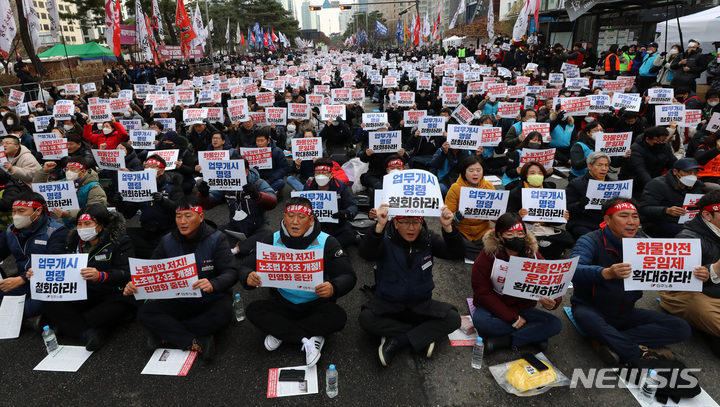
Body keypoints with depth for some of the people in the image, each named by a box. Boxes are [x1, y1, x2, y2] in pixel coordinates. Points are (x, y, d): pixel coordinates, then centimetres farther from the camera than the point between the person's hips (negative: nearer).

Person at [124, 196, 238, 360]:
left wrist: (213, 284, -43)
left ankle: (165, 332, -19)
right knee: (144, 313, -18)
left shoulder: (216, 239, -12)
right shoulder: (168, 241, 1)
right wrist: (135, 285, -20)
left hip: (212, 299, -4)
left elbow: (230, 272, -21)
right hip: (180, 301, 4)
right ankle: (197, 343, -27)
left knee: (222, 315, -36)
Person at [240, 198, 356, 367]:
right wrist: (249, 278, -34)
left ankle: (280, 332, -17)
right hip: (283, 305, 3)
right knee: (253, 310, -21)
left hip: (316, 306, -2)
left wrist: (333, 288, -43)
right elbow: (246, 267, -7)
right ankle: (309, 338, -20)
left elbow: (348, 276, -18)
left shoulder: (326, 242, -13)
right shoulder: (273, 241, -6)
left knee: (338, 316, -31)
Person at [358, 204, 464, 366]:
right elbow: (366, 254, -32)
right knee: (366, 318, -30)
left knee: (453, 319, -20)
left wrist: (448, 228, -36)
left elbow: (457, 253, -17)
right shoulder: (386, 239, -12)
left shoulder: (428, 239, -3)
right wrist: (379, 226, -48)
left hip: (421, 304, 2)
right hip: (388, 302, -2)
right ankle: (423, 336, -16)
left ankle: (396, 341, -18)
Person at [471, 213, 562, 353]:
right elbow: (483, 293, -16)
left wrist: (552, 302, -31)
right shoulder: (487, 257, -15)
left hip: (523, 309, 3)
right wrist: (512, 318, -20)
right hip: (495, 308, -3)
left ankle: (502, 341, -21)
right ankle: (534, 334, -17)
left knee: (555, 324, -19)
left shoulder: (533, 255, -6)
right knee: (480, 320, -35)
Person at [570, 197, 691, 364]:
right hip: (591, 308, -6)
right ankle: (641, 354, -21)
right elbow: (573, 270, -33)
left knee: (682, 329, -8)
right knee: (588, 319, -40)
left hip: (626, 313, 7)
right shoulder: (590, 242, -15)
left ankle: (610, 341, -19)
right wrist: (607, 273, -51)